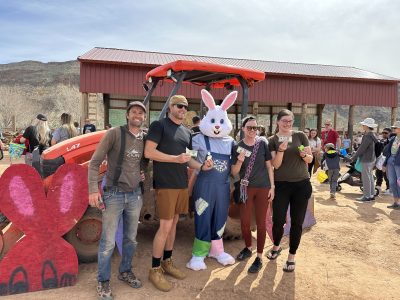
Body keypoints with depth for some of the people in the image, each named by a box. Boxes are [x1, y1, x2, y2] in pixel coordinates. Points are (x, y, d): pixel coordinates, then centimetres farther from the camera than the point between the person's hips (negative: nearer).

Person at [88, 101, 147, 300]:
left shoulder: (146, 138, 4)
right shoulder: (114, 133, -10)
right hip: (114, 194, -5)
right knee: (108, 242, 3)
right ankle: (103, 281, 23)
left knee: (131, 239, 16)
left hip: (135, 194, 5)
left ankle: (125, 272, 38)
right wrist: (93, 189, -17)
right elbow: (95, 162, -10)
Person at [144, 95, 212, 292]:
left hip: (182, 184, 8)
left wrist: (201, 167, 1)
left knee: (174, 223, 14)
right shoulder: (159, 125, -7)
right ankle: (154, 270, 10)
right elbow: (148, 152, -15)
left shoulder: (186, 132, 15)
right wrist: (175, 159, -20)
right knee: (165, 226, -5)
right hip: (165, 185, -7)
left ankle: (167, 262, 29)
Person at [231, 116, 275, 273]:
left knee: (261, 222, 4)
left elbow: (269, 166, 2)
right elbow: (234, 173, -2)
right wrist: (239, 161, -21)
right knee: (244, 221, 7)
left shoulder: (263, 143, -3)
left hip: (263, 188, -1)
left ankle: (259, 257, 16)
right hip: (246, 188, 1)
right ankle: (248, 248, 34)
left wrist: (272, 186, -1)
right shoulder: (238, 147, -3)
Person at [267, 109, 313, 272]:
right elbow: (275, 165, -8)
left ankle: (291, 256, 23)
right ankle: (276, 246, 33)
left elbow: (310, 159, 5)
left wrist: (304, 155, -17)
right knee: (278, 220, 2)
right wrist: (281, 150, -25)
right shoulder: (272, 140, -1)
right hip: (281, 185, -1)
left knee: (297, 222, 5)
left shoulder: (300, 135, 2)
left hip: (301, 184, 1)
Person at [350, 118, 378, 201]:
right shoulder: (371, 135, 11)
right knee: (370, 177, 16)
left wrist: (353, 158, -10)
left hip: (366, 160, -10)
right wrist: (355, 155, 20)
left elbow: (361, 149, -19)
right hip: (371, 159, 10)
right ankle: (372, 195, 24)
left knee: (366, 178, -2)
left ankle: (366, 196, 4)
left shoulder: (368, 137, -20)